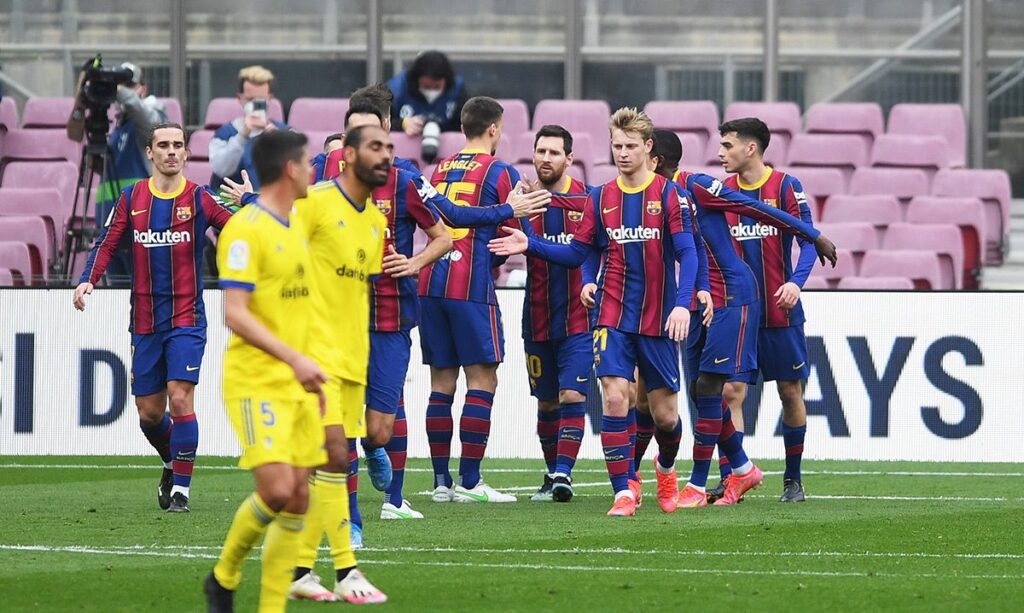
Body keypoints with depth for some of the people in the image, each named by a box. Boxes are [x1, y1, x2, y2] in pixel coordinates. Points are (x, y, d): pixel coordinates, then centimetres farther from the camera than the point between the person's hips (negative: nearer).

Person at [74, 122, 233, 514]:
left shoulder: (199, 198, -1)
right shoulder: (132, 199, 5)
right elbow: (107, 242, 5)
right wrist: (88, 279, -11)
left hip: (186, 318, -3)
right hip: (145, 319, 3)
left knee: (180, 397, -16)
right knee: (149, 412, 6)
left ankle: (181, 488, -7)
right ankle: (172, 463, 36)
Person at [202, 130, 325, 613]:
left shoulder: (295, 225, 15)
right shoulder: (245, 229, -13)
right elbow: (234, 314, -19)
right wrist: (294, 359, -25)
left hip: (296, 386, 8)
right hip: (256, 384, -8)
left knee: (297, 498, 2)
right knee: (276, 488, -17)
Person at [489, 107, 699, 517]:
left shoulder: (668, 194, -4)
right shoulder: (602, 198, 6)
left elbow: (687, 254, -10)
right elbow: (577, 253, 11)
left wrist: (682, 305, -22)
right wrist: (531, 246, -2)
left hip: (658, 320, -2)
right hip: (614, 316, 2)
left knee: (664, 411, 6)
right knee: (615, 398, -15)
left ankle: (666, 468, 38)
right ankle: (623, 491, -9)